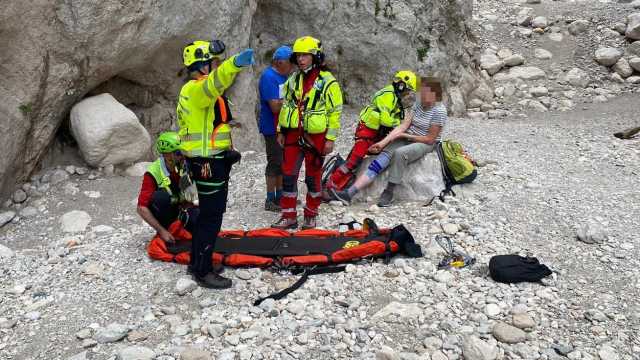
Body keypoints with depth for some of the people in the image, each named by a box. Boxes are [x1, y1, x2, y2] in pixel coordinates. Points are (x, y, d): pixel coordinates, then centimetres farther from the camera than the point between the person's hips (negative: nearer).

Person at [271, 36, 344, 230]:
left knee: (313, 177, 7)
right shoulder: (293, 80, 9)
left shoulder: (327, 81, -8)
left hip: (316, 137, -5)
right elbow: (285, 106, 16)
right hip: (293, 134, 5)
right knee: (288, 175, 3)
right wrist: (281, 131, 12)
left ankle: (310, 216, 21)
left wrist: (330, 139, -11)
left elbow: (335, 112, -8)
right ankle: (288, 216, 14)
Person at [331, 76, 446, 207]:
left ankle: (389, 193, -23)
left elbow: (430, 139, -15)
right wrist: (384, 142, -11)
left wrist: (403, 135, -11)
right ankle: (349, 193, -32)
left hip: (426, 144, -6)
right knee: (384, 155, -19)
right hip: (407, 139, 6)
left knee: (399, 152, -37)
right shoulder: (418, 104, 6)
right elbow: (404, 125, -1)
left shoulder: (439, 111, -14)